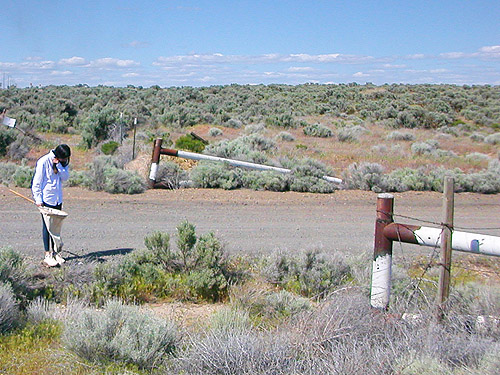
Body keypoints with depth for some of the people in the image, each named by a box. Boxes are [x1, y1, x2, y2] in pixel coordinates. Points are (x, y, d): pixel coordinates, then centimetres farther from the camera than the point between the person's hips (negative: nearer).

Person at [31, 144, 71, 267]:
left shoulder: (63, 163, 6)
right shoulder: (44, 161, -12)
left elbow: (65, 177, -5)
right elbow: (37, 182, -11)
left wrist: (58, 165, -16)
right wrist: (38, 199, -14)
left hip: (58, 199, 6)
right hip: (46, 200, -6)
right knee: (47, 226, -3)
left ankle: (55, 252, 15)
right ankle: (47, 255, 0)